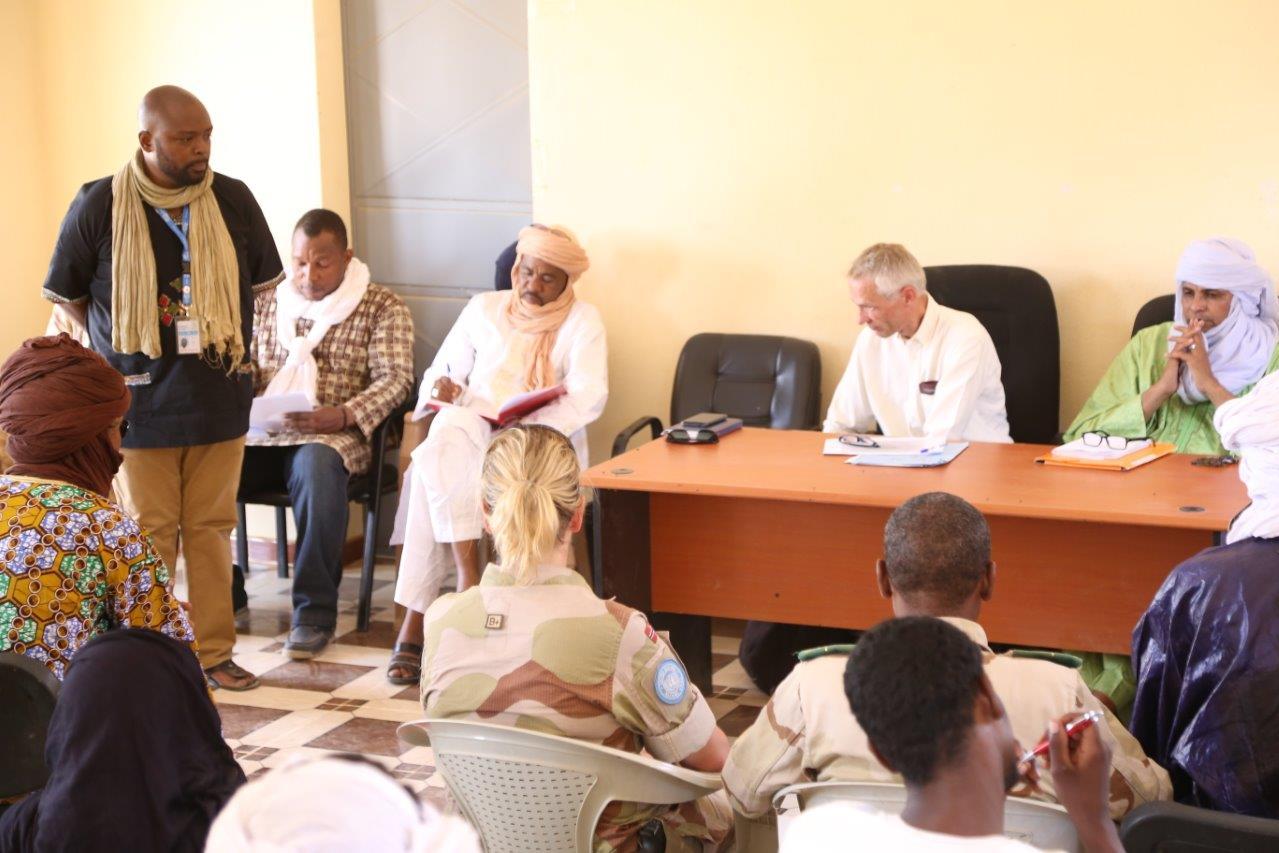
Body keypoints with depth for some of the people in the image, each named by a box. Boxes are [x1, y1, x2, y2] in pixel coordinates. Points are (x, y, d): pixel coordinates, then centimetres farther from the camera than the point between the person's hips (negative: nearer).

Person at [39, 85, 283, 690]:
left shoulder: (233, 200, 0)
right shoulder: (99, 207, -6)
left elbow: (260, 283, 15)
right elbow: (68, 296, 7)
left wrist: (232, 351, 10)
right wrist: (119, 359, 4)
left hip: (220, 398, 2)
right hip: (140, 403, -2)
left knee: (211, 527, 8)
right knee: (149, 534, 3)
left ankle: (212, 651, 18)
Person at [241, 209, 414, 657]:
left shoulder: (383, 307, 6)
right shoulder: (266, 300, 19)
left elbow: (394, 379, -4)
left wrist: (344, 415, -22)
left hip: (330, 437, -4)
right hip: (259, 435, 4)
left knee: (316, 464, -40)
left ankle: (314, 613, -30)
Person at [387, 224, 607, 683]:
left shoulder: (581, 321, 6)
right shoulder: (484, 309, 17)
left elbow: (589, 397, -8)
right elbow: (440, 374, 16)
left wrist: (526, 423, -25)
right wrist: (442, 388, -10)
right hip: (473, 436, 3)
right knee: (446, 432, -34)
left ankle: (414, 626, -31)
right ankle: (469, 579, -34)